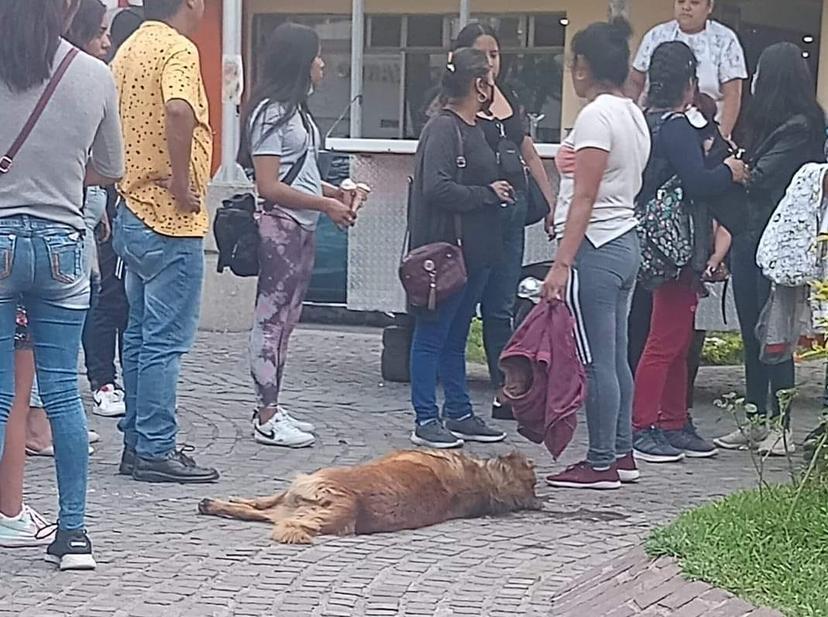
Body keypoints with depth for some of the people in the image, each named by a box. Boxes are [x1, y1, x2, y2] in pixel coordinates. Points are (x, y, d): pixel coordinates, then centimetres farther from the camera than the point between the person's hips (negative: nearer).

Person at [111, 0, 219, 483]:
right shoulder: (179, 49, -15)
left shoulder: (129, 50, 13)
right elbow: (178, 111, -34)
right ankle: (156, 451, 0)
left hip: (134, 213, 9)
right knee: (166, 340, -4)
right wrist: (181, 183, -24)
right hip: (172, 220, -9)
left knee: (141, 334, 15)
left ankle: (138, 442, 21)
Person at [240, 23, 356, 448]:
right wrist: (325, 205, -15)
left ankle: (269, 408, 18)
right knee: (273, 316, -6)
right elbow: (269, 186, -17)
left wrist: (332, 192, 9)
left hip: (302, 228, 10)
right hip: (280, 226, -10)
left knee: (285, 317, 12)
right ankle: (267, 419, -4)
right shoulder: (272, 112, -14)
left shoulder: (295, 110, 15)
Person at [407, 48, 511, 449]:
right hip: (445, 251, -10)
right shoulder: (443, 129, -14)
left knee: (456, 336, 15)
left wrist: (502, 192, 3)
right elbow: (437, 188, -24)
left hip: (474, 251, 10)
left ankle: (459, 414, 22)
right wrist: (487, 194, -16)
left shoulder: (475, 129, 15)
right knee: (433, 335, -2)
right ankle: (426, 420, 2)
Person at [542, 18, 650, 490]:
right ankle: (621, 454, 19)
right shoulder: (634, 116, 14)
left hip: (595, 245, -10)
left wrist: (562, 264, -19)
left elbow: (584, 198, -18)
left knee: (596, 360, -5)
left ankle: (601, 464, -1)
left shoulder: (597, 116, -14)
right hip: (627, 242, 10)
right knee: (616, 358, 13)